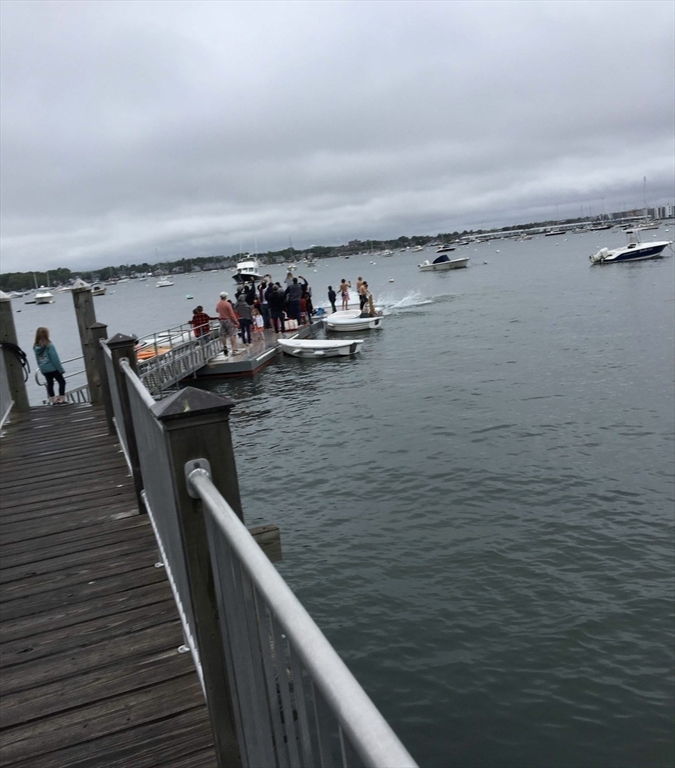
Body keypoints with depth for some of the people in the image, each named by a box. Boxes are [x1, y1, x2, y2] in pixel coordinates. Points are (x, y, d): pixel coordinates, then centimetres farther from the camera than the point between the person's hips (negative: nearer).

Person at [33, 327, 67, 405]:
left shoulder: (35, 347, 2)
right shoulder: (49, 345, -16)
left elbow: (38, 360, 7)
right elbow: (55, 359, -16)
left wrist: (41, 368, 16)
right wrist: (60, 369, -11)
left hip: (43, 370, 6)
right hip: (52, 368, -6)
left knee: (50, 383, 14)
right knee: (62, 382, 5)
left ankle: (53, 400, 17)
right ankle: (62, 399, 0)